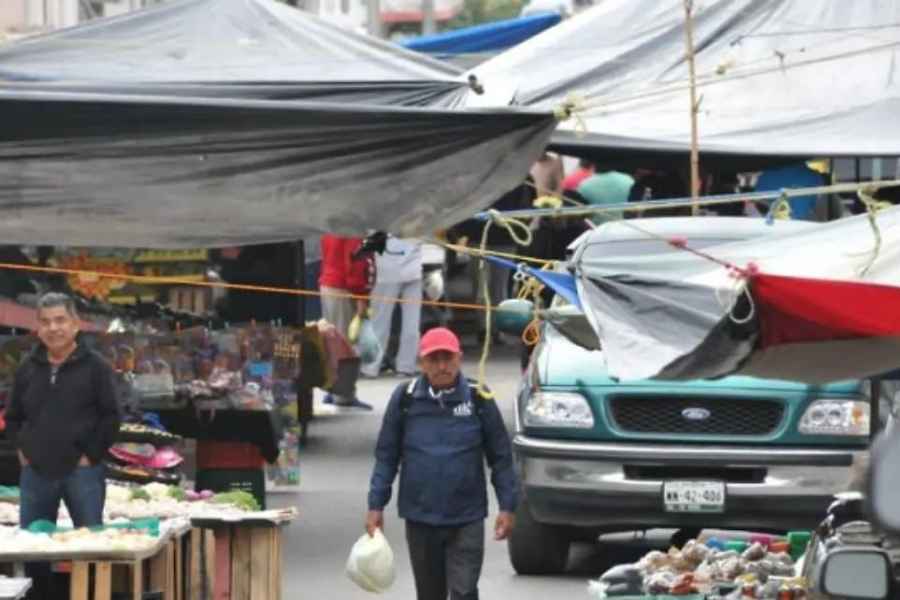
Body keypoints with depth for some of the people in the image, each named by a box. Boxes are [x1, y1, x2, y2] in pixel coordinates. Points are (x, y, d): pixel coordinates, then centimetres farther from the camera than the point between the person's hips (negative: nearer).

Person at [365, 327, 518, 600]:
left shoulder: (478, 400, -5)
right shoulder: (405, 399, -2)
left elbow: (501, 456, 1)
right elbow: (386, 456, 3)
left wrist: (507, 506, -4)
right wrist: (376, 505, -1)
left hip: (466, 518, -2)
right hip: (420, 517, 2)